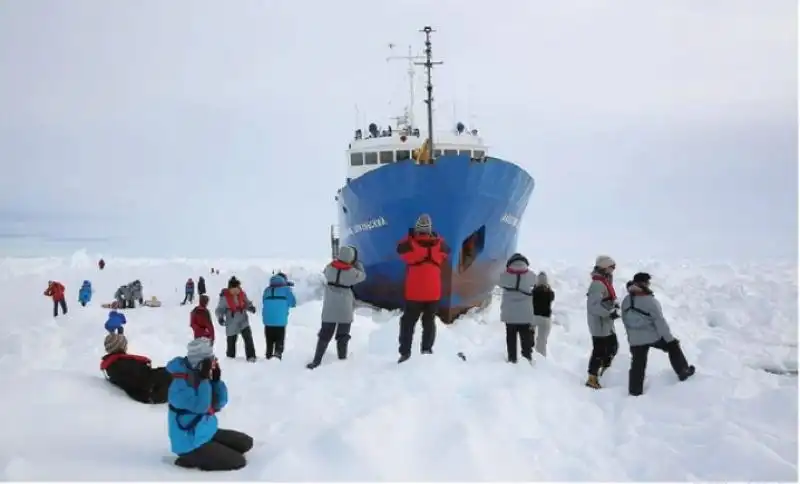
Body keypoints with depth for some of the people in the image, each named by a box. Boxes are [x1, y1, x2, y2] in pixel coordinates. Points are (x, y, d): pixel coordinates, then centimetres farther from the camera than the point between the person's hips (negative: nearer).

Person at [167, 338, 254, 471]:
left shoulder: (202, 377, 3)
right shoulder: (181, 383, -23)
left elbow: (219, 404, 3)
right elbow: (200, 406, -34)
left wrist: (217, 380, -10)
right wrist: (204, 379, -33)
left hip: (208, 433, 9)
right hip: (191, 443, -9)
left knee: (246, 442, 12)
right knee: (238, 461, -11)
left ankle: (204, 455, 9)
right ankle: (190, 459, -2)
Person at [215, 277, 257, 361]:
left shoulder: (242, 294, -4)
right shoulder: (224, 297, -13)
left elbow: (247, 303, 10)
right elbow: (220, 310, -8)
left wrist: (251, 307, -13)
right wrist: (220, 318, -26)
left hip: (243, 322, 2)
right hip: (232, 324, -2)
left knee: (248, 338, -13)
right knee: (231, 342, 9)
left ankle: (251, 357, -8)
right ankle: (230, 358, 27)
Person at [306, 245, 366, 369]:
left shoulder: (330, 267, -6)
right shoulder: (352, 272, -13)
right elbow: (363, 276, 5)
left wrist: (338, 259, 15)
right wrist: (357, 263, 14)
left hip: (329, 310, 3)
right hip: (345, 311, -3)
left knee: (324, 336, 9)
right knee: (343, 337, 12)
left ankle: (316, 361, 7)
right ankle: (342, 360, 14)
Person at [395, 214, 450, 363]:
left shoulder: (410, 244, -10)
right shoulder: (439, 244, -3)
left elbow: (400, 248, 11)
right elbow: (446, 250, 20)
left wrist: (409, 236, 20)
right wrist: (436, 237, 23)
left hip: (414, 293, -2)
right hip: (433, 293, 2)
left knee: (408, 322, 8)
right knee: (429, 321, 17)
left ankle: (405, 351, 4)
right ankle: (427, 348, 11)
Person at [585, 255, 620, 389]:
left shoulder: (605, 283, 14)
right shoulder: (598, 284, -20)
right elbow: (593, 305, -28)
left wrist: (613, 304, 1)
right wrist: (609, 312, -32)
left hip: (607, 324, 11)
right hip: (599, 324, -11)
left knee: (613, 346, 21)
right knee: (599, 351, -5)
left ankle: (604, 372, 35)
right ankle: (592, 379, 3)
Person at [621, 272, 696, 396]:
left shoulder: (626, 301, -1)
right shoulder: (650, 301, -20)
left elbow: (625, 320, 10)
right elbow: (660, 322, -17)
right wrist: (670, 339, -9)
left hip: (635, 339, 4)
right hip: (653, 336, -4)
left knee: (638, 365, 11)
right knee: (673, 346, 21)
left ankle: (635, 391, 12)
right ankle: (683, 372, 29)